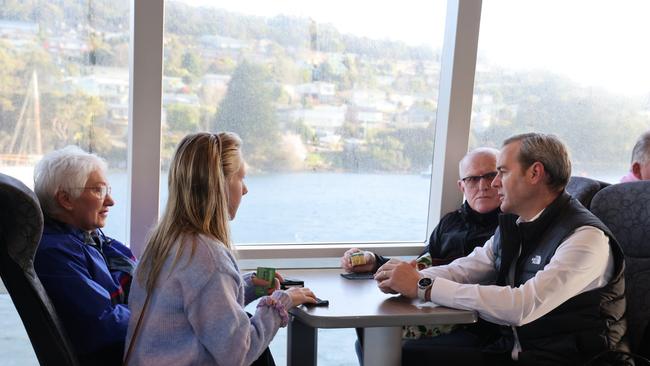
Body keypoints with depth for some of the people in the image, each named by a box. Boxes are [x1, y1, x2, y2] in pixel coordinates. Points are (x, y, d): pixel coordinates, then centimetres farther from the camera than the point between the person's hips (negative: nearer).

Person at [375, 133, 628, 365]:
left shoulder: (586, 237, -18)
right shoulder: (512, 224, 7)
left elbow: (523, 306, -28)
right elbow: (464, 269, 9)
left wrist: (424, 287, -26)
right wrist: (414, 278, -12)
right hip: (498, 340, 6)